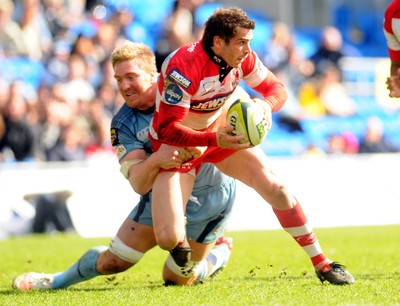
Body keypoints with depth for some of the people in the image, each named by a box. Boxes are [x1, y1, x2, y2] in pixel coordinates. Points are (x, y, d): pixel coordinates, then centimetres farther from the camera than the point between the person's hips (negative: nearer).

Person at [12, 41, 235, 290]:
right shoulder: (124, 124, -14)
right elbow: (139, 184, -25)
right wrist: (155, 160, -47)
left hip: (210, 194, -2)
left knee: (176, 279, 1)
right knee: (113, 260, 5)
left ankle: (220, 251, 30)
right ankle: (58, 281, 32)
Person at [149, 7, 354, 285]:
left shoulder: (243, 59, -14)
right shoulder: (185, 67, -32)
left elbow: (276, 88, -1)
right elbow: (166, 129, -33)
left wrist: (266, 104, -26)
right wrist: (214, 140, -45)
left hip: (224, 132, 5)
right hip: (177, 144, -5)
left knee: (276, 188, -8)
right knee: (168, 238, -18)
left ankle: (322, 264, 4)